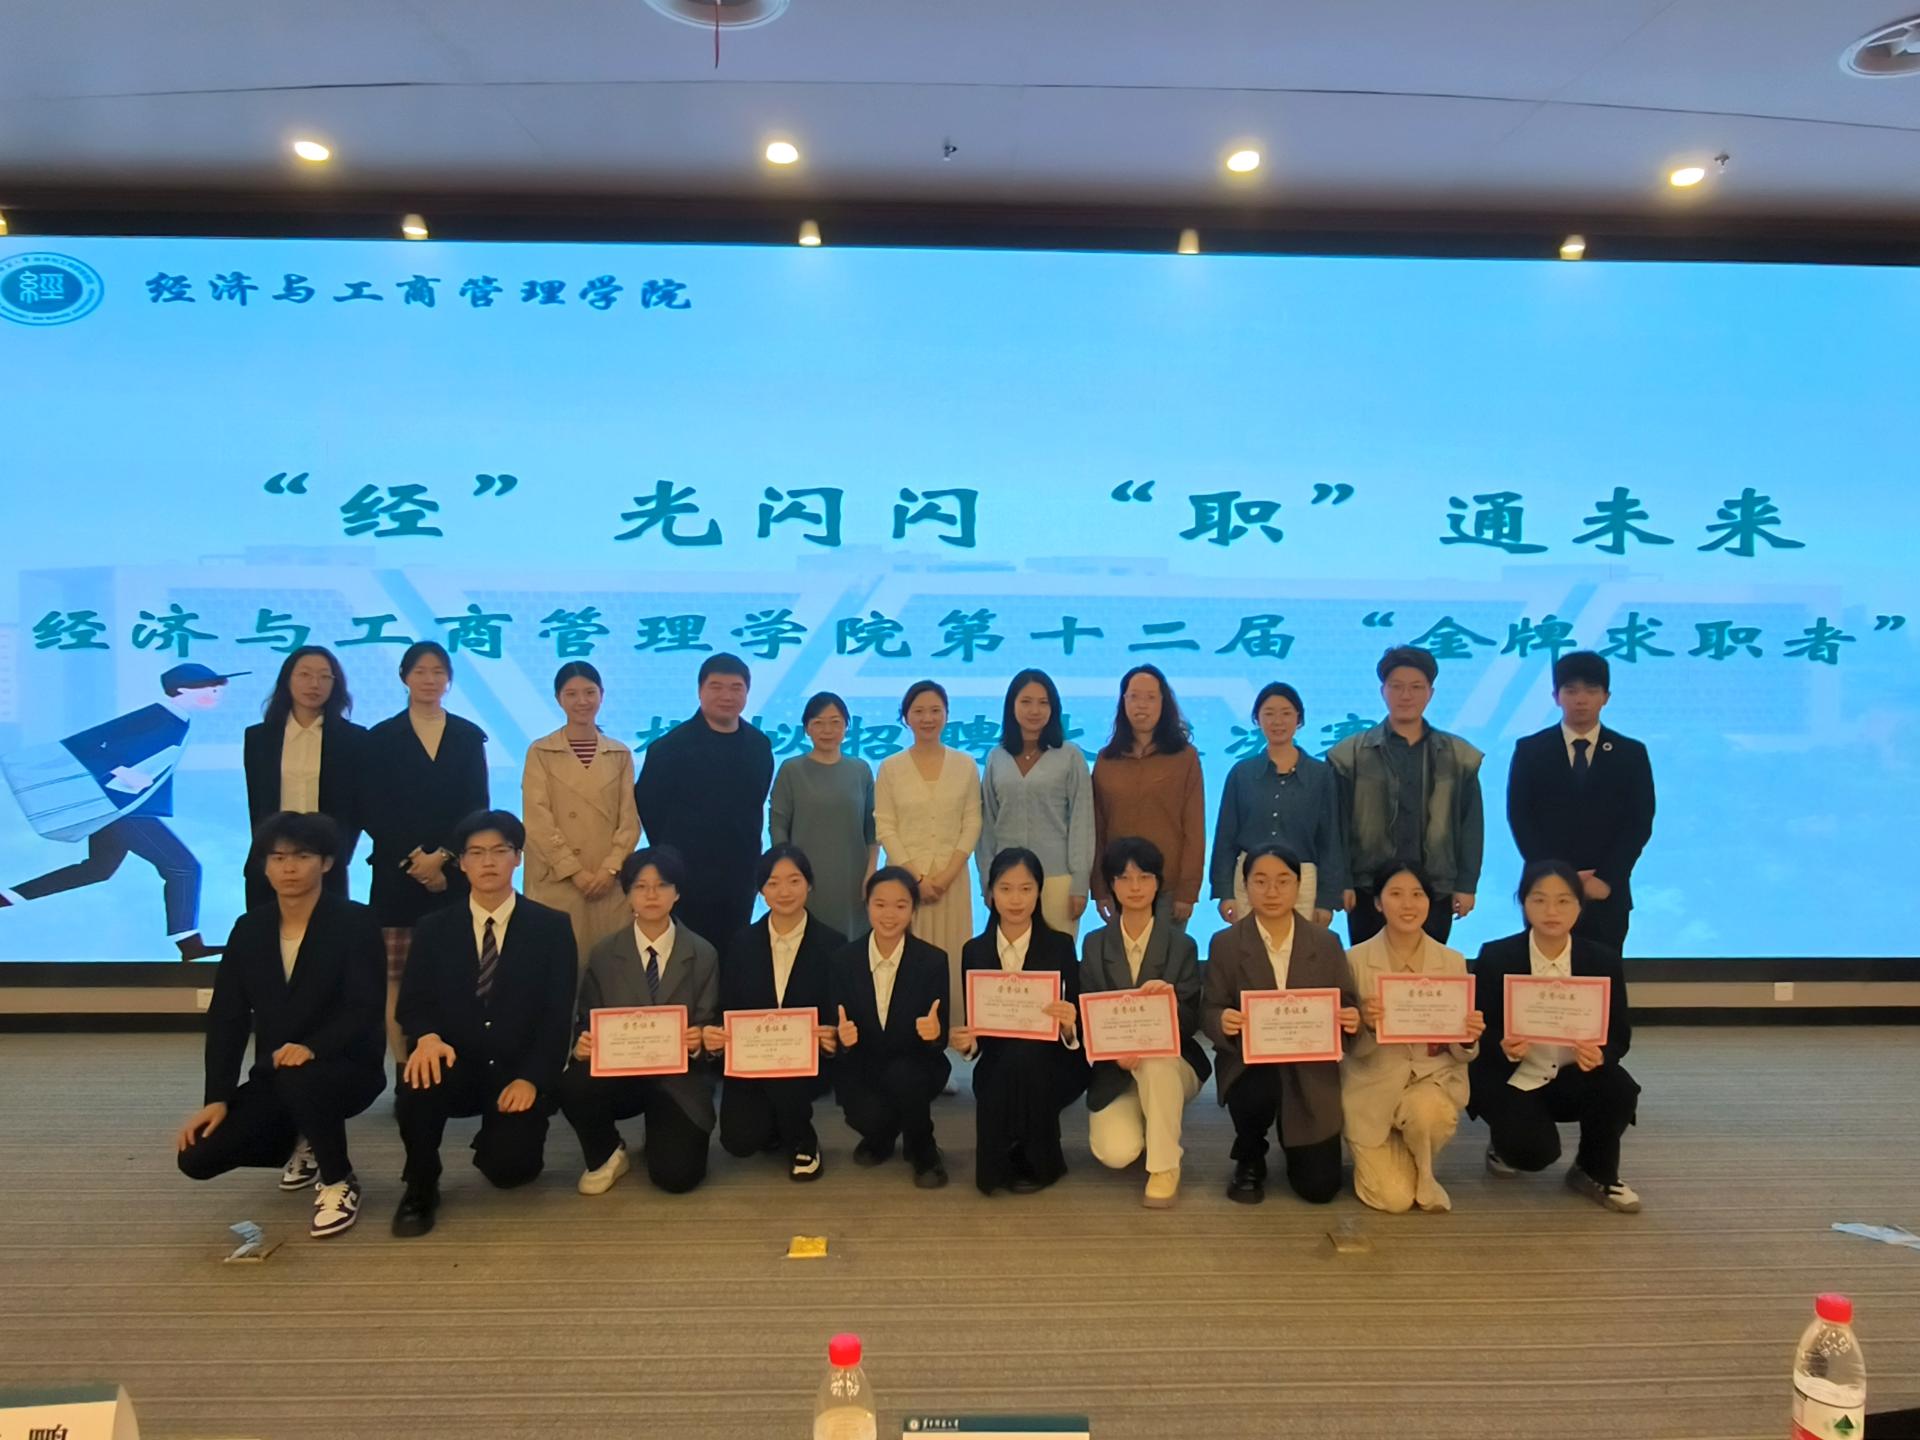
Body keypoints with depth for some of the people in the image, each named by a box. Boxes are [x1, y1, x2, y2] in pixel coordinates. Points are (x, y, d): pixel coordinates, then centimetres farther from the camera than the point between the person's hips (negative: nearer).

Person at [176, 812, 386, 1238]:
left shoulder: (355, 923, -12)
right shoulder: (249, 929, 3)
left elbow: (366, 1008, -19)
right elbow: (226, 1018, 3)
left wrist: (312, 1047, -37)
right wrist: (217, 1098, -5)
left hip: (346, 1068, -5)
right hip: (273, 1076, 5)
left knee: (299, 1080, -39)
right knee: (197, 1157, -11)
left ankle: (339, 1182, -10)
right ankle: (303, 1145, 20)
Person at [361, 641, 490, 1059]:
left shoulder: (469, 737, 10)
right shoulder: (382, 737, 7)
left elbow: (478, 809, 5)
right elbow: (374, 812, 2)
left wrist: (442, 856, -7)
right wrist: (413, 859, -8)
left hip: (455, 873, 1)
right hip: (396, 873, 0)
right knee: (397, 977, -2)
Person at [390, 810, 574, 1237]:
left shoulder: (551, 927, -1)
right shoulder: (433, 929, 6)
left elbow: (558, 1015, -5)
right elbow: (412, 1004, -1)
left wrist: (531, 1078, -18)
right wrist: (427, 1037, -25)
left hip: (518, 1076, -1)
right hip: (456, 1066, 1)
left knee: (509, 1166, -21)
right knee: (417, 1083, -32)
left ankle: (503, 1135, 19)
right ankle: (420, 1187, -4)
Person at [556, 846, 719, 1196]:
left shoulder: (702, 955, 0)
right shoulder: (604, 953, 3)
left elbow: (709, 1025, 1)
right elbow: (588, 1021, 4)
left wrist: (699, 1040, -22)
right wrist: (582, 1044, -19)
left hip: (677, 1077, -1)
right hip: (618, 1071, 1)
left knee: (676, 1175, -19)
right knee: (572, 1086, -32)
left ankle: (662, 1128, 20)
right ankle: (606, 1155, 1)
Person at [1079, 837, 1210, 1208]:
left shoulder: (1181, 945, -2)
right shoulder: (1095, 944, 2)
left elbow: (1192, 1022, -6)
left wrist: (1172, 1003, -28)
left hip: (1171, 1063, -1)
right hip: (1113, 1070, 2)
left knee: (1156, 1061, -38)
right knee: (1116, 1153, -23)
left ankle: (1165, 1167, -17)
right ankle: (1142, 1122, 15)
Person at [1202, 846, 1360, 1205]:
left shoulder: (1326, 944, 2)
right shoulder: (1224, 944, -3)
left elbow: (1347, 1006, 4)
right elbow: (1209, 1011, -3)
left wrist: (1352, 1019, -21)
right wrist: (1222, 1020, -28)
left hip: (1310, 1069, 2)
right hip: (1248, 1064, -1)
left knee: (1319, 1186, -5)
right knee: (1259, 1093, -37)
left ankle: (1291, 1141, 34)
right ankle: (1249, 1161, 0)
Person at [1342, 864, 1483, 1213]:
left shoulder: (1453, 962, -2)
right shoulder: (1356, 959, -8)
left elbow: (1460, 1052, 2)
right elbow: (1352, 1048, -8)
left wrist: (1468, 1040, -22)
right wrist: (1367, 1025, -30)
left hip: (1432, 1077, 1)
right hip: (1374, 1087, -1)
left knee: (1427, 1111, -35)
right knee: (1394, 1199, -12)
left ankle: (1423, 1172, 2)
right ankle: (1381, 1155, 25)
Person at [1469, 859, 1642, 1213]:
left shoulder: (1603, 960, -5)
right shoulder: (1495, 957, -11)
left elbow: (1620, 1035, -5)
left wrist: (1600, 1054, -29)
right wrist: (1504, 1048, -32)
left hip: (1573, 1077, 3)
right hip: (1510, 1079, -2)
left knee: (1620, 1090, -29)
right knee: (1536, 1151, -26)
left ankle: (1595, 1173, 1)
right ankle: (1504, 1142, 14)